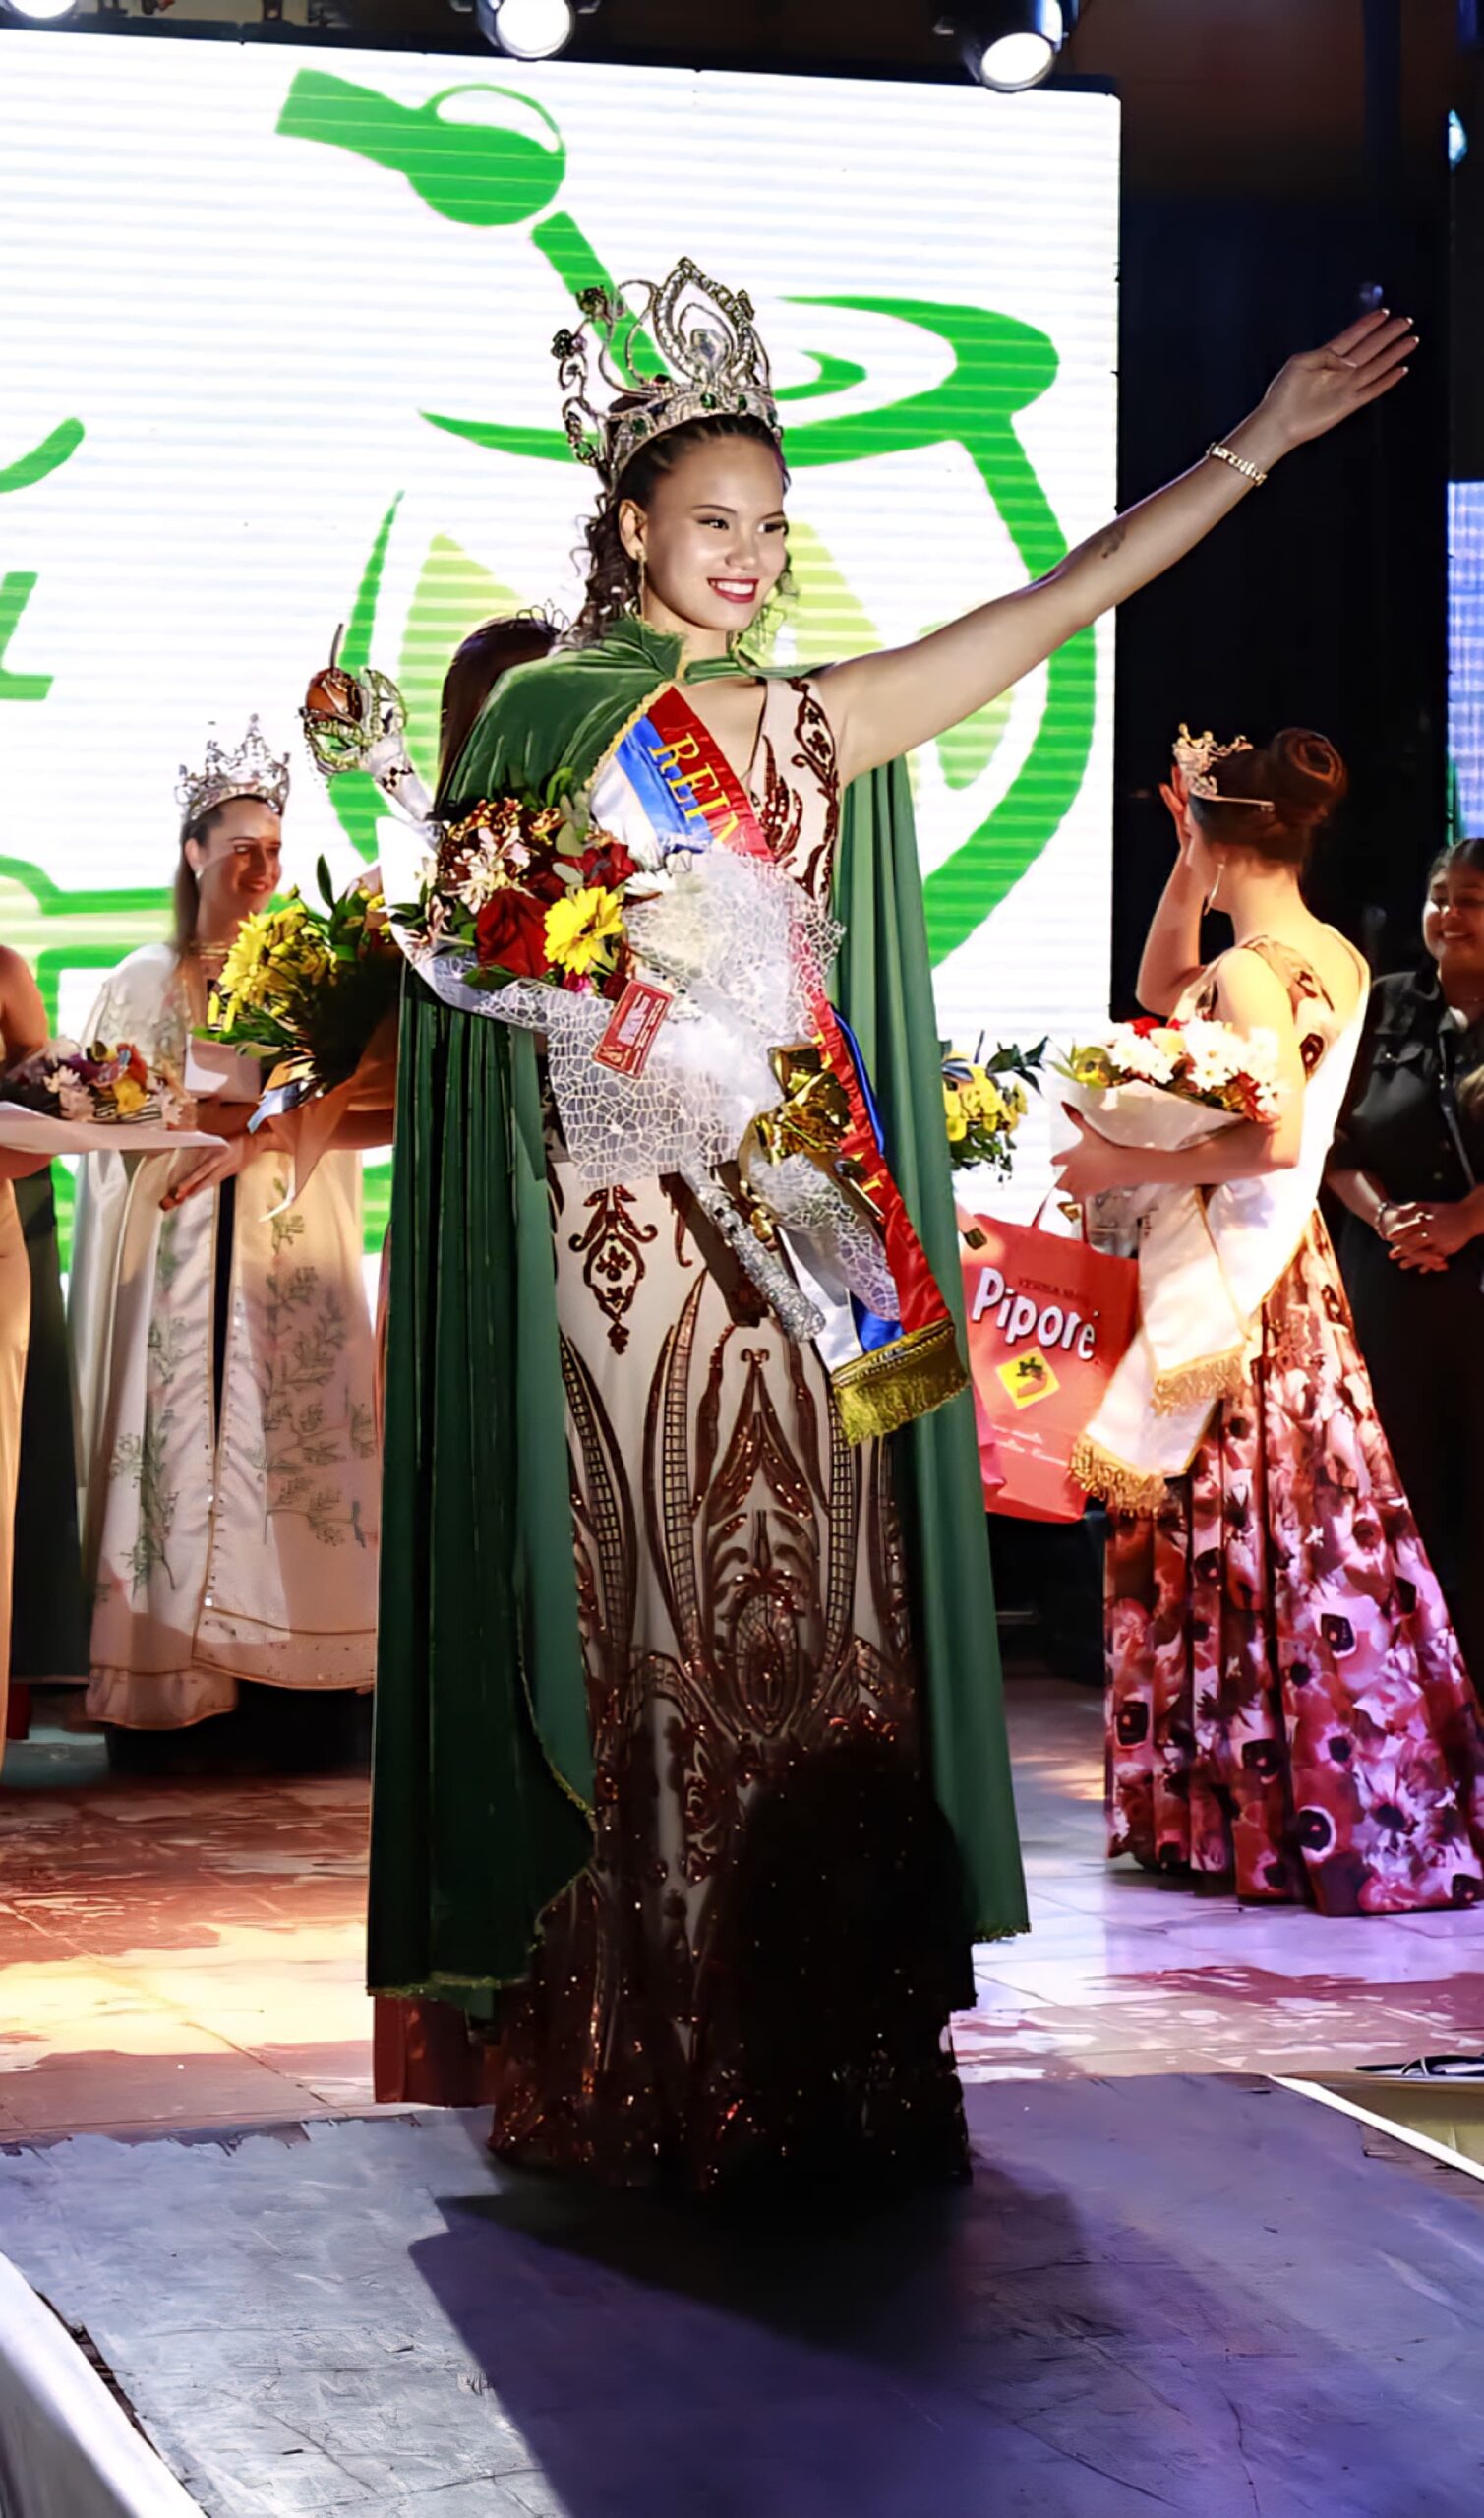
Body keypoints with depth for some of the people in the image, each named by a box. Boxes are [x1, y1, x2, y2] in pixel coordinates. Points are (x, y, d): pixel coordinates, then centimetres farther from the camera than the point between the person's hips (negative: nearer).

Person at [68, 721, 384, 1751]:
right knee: (179, 1420, -7)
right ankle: (173, 1675, -6)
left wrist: (253, 1136, -14)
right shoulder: (145, 980, 11)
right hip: (178, 1250, 0)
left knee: (290, 1427, -8)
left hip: (288, 1243, 0)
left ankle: (285, 1666, -8)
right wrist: (196, 1119, -11)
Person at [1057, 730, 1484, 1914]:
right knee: (1302, 1535, 12)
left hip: (1225, 1285, -9)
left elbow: (1276, 1139, -27)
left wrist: (1129, 1165, -18)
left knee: (1231, 1542, -2)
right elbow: (1162, 991, 27)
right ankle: (1359, 1811, 17)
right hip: (1285, 1273, 9)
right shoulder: (1335, 959, 12)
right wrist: (1188, 870, 19)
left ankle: (1248, 1819, 5)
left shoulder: (1254, 971, -16)